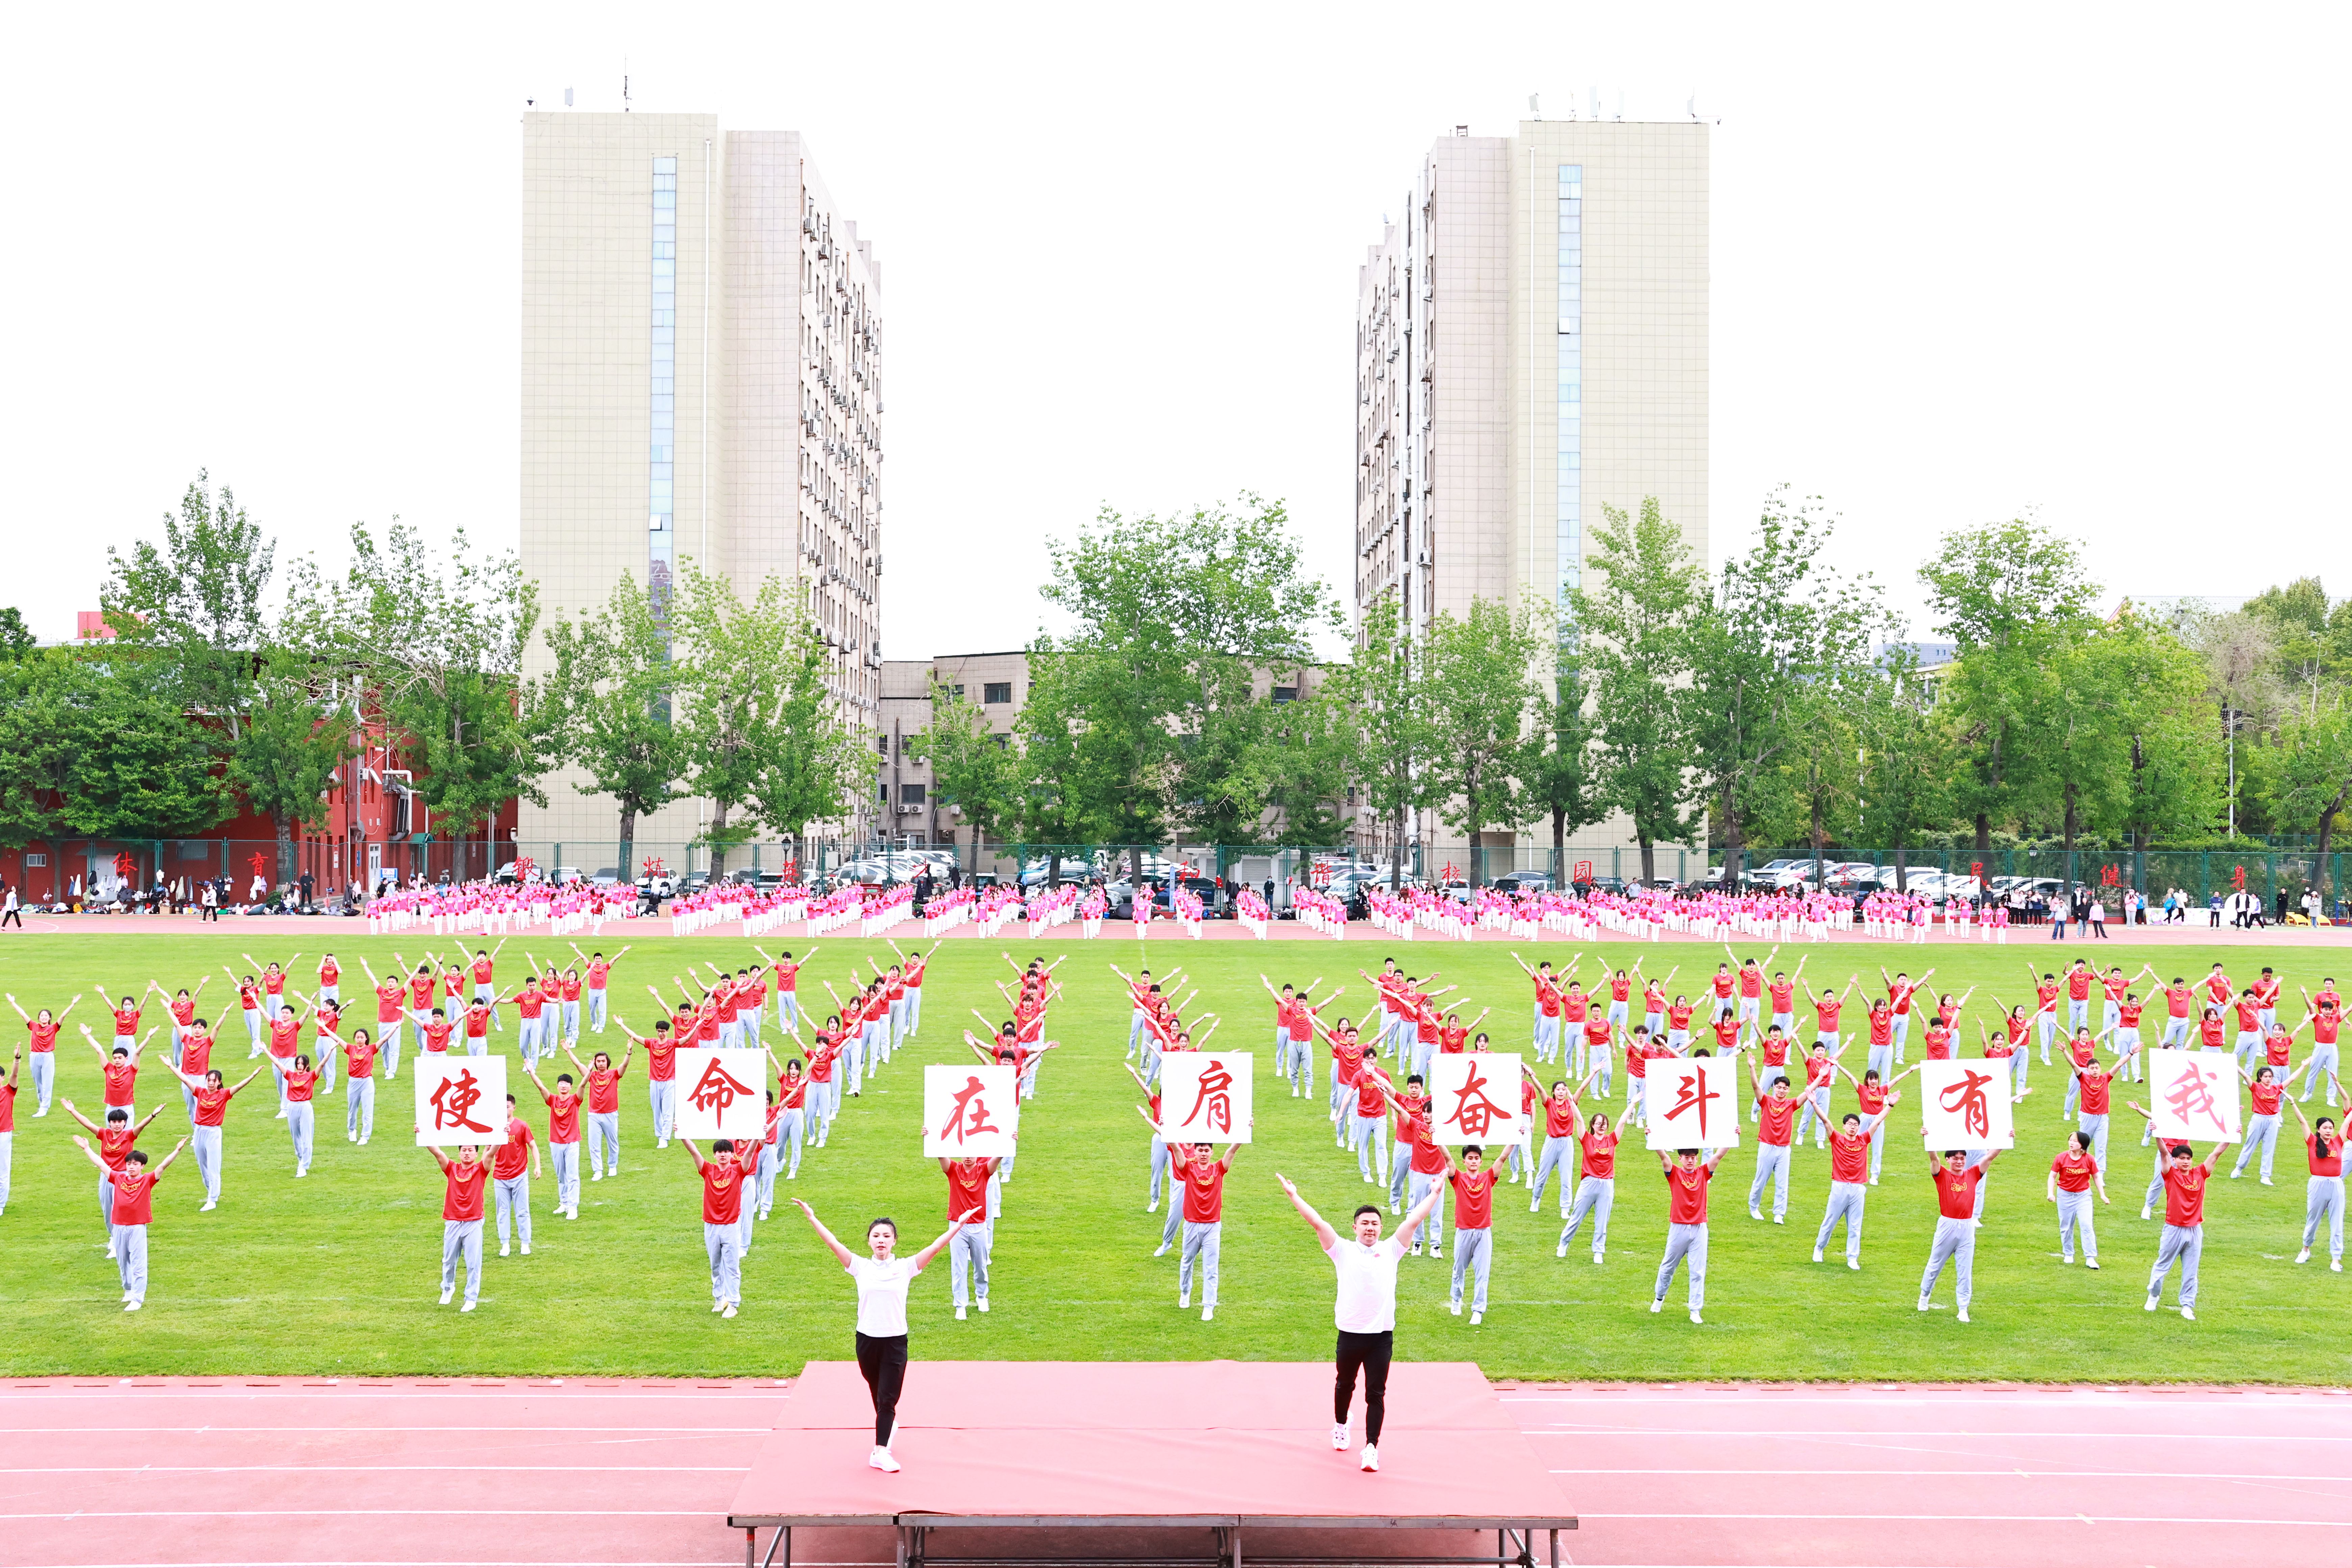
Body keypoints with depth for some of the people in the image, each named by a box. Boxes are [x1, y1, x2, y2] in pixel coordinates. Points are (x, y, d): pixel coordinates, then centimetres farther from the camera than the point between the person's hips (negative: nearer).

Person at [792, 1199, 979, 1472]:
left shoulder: (905, 1268, -1)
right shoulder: (861, 1267, 0)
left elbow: (935, 1248, -7)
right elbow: (834, 1243, -6)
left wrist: (959, 1225, -14)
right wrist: (812, 1218, -13)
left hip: (895, 1342, -2)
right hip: (867, 1340, 2)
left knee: (888, 1398, -7)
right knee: (878, 1394, 17)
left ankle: (881, 1451, -7)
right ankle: (889, 1426, 41)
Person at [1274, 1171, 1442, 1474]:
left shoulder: (1390, 1250, 6)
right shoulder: (1343, 1251, 3)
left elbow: (1414, 1220, 6)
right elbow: (1318, 1223, -2)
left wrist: (1435, 1193, 7)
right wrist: (1294, 1196, -7)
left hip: (1382, 1336, 0)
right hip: (1350, 1334, 0)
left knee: (1376, 1394, -3)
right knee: (1344, 1385, 19)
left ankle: (1372, 1447, 0)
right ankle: (1340, 1426, 45)